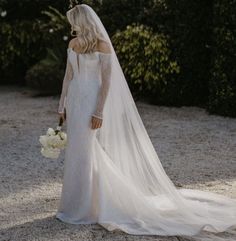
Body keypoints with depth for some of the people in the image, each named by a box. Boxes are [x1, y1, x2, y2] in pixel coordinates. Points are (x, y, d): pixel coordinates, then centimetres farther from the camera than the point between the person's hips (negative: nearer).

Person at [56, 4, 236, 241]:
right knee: (77, 152, 12)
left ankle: (89, 208, 7)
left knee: (86, 154, -5)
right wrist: (62, 105, 11)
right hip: (75, 102, 8)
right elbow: (68, 76, 13)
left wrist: (99, 112, -19)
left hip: (92, 103, -8)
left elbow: (107, 80, -15)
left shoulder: (102, 45, -13)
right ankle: (79, 203, 24)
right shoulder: (73, 44, 9)